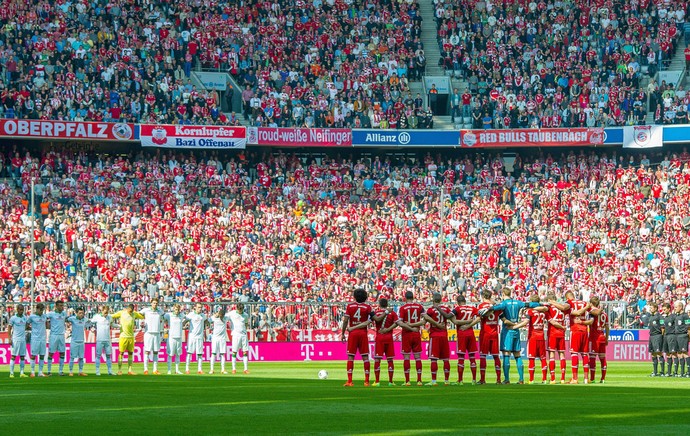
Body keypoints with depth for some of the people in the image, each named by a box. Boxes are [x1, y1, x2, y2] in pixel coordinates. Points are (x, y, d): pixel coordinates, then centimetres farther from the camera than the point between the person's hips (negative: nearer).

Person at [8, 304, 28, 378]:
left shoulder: (25, 317, 10)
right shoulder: (13, 318, -5)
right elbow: (9, 328, -3)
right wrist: (10, 338, -10)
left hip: (23, 339, 5)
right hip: (15, 339, -5)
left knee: (22, 356, 5)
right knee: (13, 356, -4)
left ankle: (22, 373, 9)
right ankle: (11, 373, -3)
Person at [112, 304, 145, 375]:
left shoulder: (134, 314, 8)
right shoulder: (121, 313, -3)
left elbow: (143, 317, 18)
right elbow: (111, 316, -2)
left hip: (131, 336, 4)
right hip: (123, 336, -4)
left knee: (130, 353, 5)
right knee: (121, 353, -4)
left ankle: (129, 370, 9)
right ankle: (119, 370, 1)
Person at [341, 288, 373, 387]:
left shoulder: (350, 306, 1)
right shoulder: (367, 307, 0)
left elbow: (345, 321, -3)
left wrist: (343, 333, 3)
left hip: (353, 333, 0)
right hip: (363, 333, 0)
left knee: (351, 356, 2)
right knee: (365, 356, 4)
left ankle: (349, 381, -4)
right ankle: (367, 380, 2)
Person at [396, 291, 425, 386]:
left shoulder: (403, 308, -6)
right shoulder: (420, 307, 2)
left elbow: (399, 322, -14)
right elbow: (424, 321, -4)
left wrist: (411, 327, -9)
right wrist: (413, 325, -6)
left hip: (406, 334, -2)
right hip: (417, 335, 2)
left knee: (406, 357, 2)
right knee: (417, 357, 6)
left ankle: (407, 381, 0)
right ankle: (419, 380, 3)